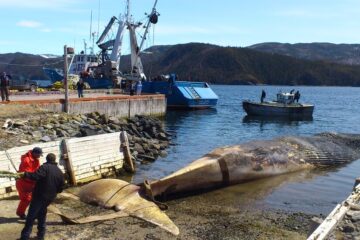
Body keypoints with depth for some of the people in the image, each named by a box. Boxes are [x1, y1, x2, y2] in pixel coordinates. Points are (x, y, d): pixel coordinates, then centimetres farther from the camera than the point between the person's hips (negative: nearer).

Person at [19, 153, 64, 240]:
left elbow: (35, 176, -27)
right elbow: (60, 188, 12)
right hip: (50, 197, 6)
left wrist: (24, 174, -18)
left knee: (31, 216, -1)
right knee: (42, 215, 22)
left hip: (39, 196, -6)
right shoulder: (60, 172, 9)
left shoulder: (45, 167, -11)